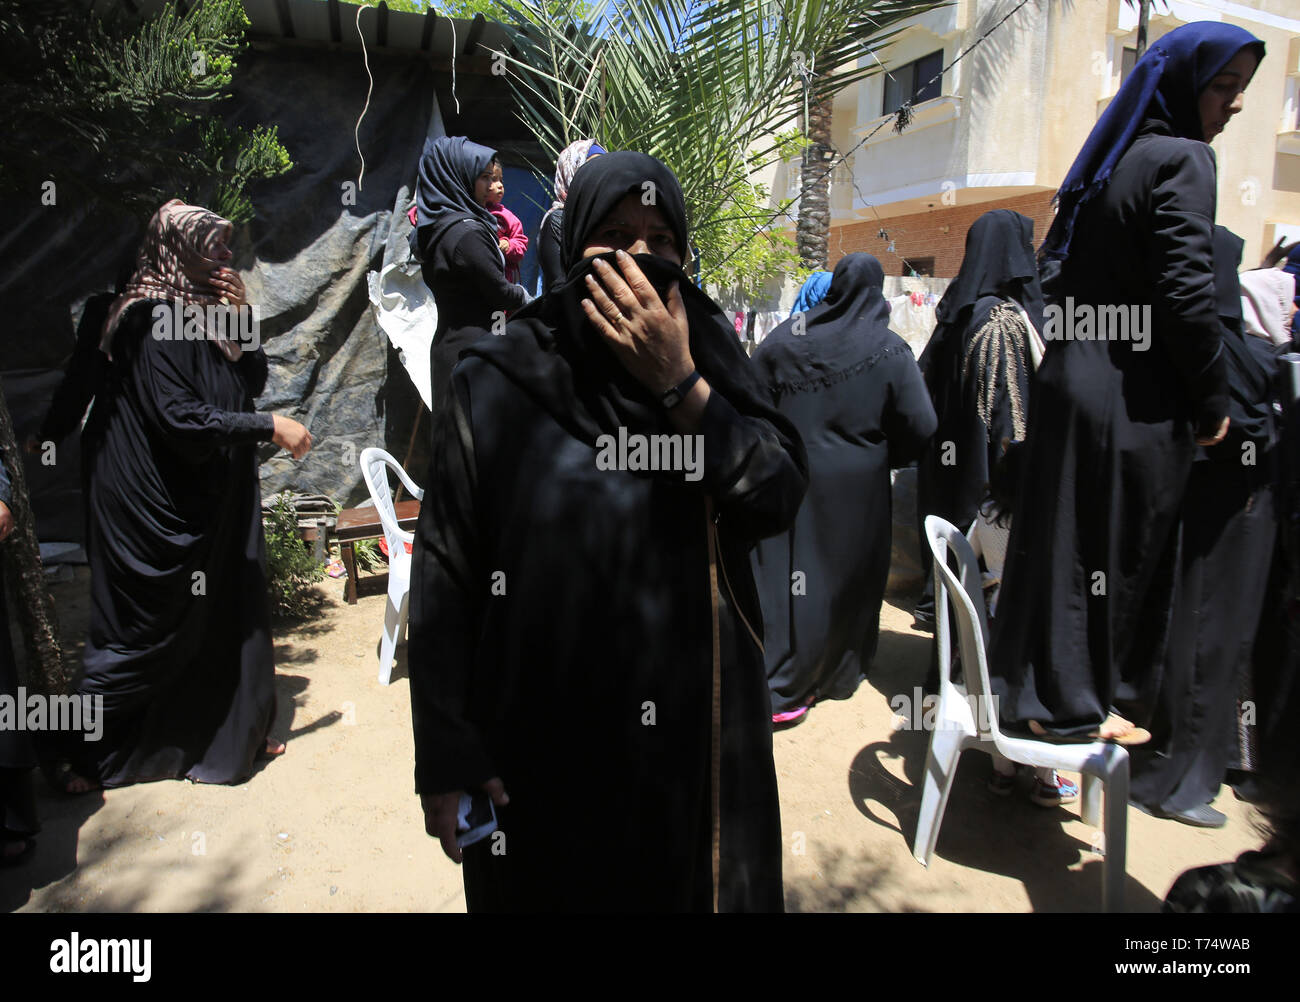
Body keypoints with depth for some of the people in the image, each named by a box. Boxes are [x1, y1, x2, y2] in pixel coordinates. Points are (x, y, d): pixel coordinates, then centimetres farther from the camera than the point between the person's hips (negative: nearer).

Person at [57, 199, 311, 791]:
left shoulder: (206, 313, 9)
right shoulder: (157, 320, -18)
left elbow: (254, 382, 9)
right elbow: (180, 419, -25)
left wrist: (242, 318, -4)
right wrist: (269, 427, -22)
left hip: (214, 500, 9)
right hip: (159, 507, -9)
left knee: (230, 612, 14)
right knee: (148, 629, 4)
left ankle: (236, 732, 30)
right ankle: (84, 752, 24)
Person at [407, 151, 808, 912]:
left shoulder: (710, 357, 1)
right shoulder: (498, 384, -8)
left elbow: (782, 498, -10)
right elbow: (445, 573, -8)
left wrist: (681, 384, -20)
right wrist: (446, 755, -8)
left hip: (697, 733, 3)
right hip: (543, 745, -2)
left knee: (694, 882, 20)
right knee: (550, 887, 16)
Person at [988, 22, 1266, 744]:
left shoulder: (1105, 164, 15)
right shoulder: (1182, 160, -10)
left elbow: (1058, 269, 17)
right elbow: (1185, 291, -18)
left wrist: (1077, 352, 18)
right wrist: (1214, 400, -8)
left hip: (1070, 380, 8)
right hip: (1132, 400, -8)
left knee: (1062, 539, 13)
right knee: (1119, 551, 3)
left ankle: (1030, 687, 24)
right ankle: (1077, 706, 16)